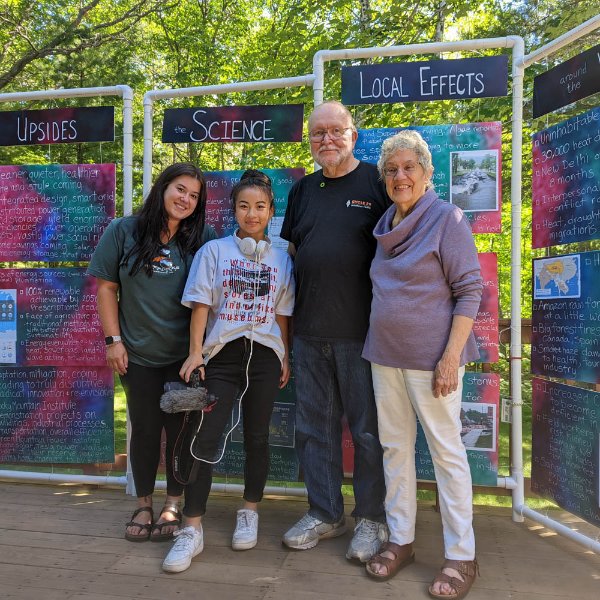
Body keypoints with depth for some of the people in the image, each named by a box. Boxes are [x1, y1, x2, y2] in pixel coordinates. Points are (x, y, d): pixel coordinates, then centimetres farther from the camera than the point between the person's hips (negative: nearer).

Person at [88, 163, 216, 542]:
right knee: (145, 430, 12)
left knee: (180, 429, 8)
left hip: (186, 355, 0)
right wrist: (114, 339, -4)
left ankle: (173, 506, 25)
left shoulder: (204, 238, -2)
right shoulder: (123, 231, -1)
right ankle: (144, 505, 30)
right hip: (138, 355, 0)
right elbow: (107, 288, 2)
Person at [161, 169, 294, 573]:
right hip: (222, 354, -1)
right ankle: (192, 530, 6)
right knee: (205, 438, -5)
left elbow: (282, 314, 9)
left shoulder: (281, 259, 8)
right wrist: (195, 353, -8)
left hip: (264, 355, 2)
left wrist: (285, 358, 6)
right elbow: (201, 305, -1)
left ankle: (250, 514, 29)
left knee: (257, 437, 10)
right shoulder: (214, 251, 3)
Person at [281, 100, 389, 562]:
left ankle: (372, 519, 23)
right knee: (315, 426, 13)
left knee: (368, 428, 5)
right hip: (309, 332, 5)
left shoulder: (376, 182, -1)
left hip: (362, 330, -5)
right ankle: (325, 514, 29)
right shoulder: (303, 190, 14)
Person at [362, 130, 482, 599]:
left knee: (446, 451, 2)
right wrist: (378, 341, 11)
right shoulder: (384, 225, 12)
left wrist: (451, 357, -17)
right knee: (395, 447, 12)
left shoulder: (447, 218, -7)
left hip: (430, 356, -6)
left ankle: (462, 556, 16)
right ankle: (400, 540, 26)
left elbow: (469, 291, -11)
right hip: (385, 354, 7)